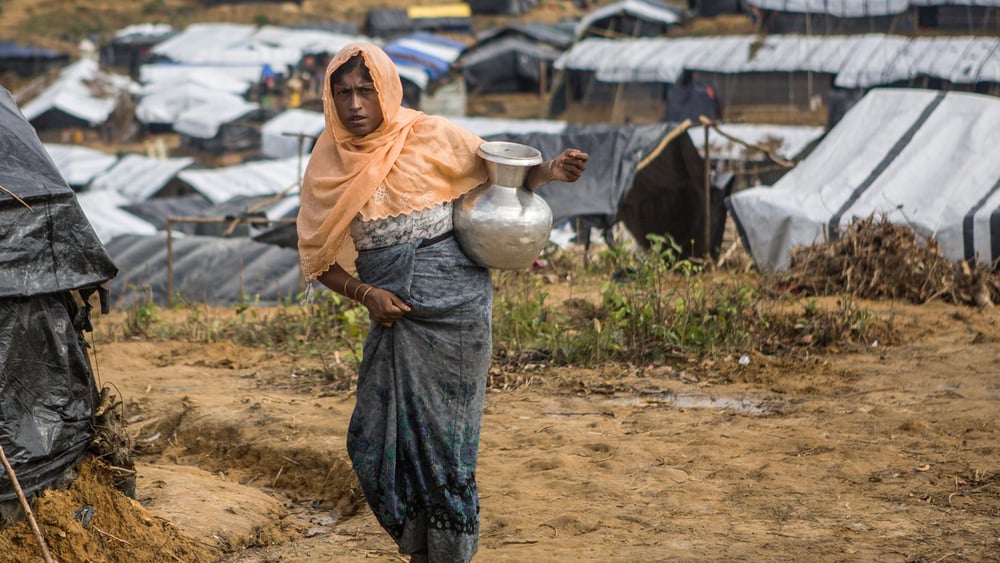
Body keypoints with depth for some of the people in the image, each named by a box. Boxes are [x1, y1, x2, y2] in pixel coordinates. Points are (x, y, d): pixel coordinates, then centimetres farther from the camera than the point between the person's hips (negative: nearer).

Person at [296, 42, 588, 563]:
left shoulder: (431, 137, -3)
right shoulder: (328, 163, 5)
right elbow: (317, 259, 8)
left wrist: (550, 170, -14)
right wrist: (365, 295, -7)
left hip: (453, 306, -4)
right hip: (393, 316, 4)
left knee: (443, 441, -1)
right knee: (376, 441, 4)